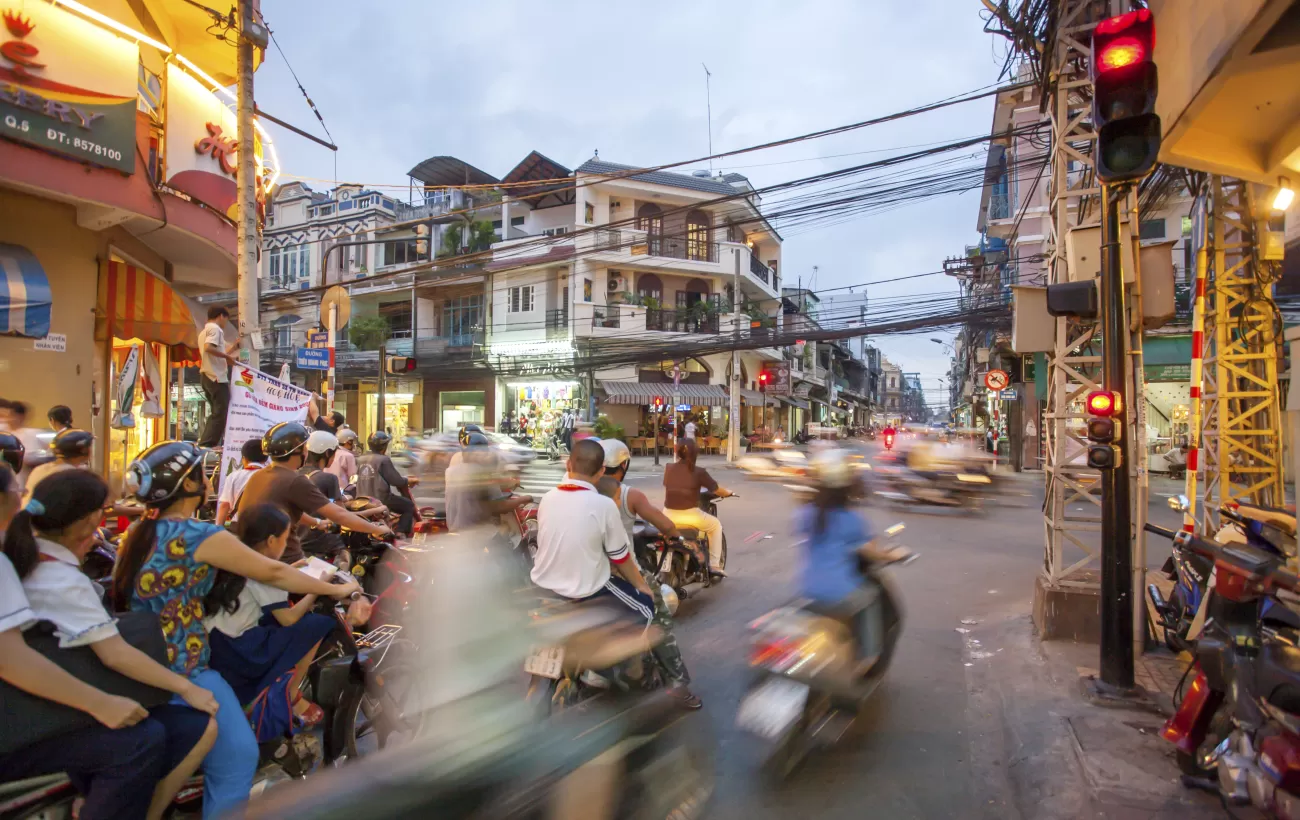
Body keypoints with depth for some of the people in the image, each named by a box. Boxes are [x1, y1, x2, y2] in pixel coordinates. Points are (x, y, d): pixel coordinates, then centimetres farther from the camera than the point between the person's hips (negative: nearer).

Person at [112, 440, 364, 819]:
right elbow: (272, 573, -14)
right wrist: (337, 589, -3)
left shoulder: (140, 532, 6)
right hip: (181, 672, -10)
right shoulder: (198, 535, -18)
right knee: (238, 756, -5)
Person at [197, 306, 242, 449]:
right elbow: (208, 348, -25)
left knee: (217, 412, 14)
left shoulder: (205, 331, 23)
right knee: (221, 413, -8)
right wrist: (227, 356, -17)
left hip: (207, 376, 10)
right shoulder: (215, 328, -7)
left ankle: (205, 445, 13)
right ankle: (207, 445, -11)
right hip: (216, 376, -10)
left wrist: (236, 343, 31)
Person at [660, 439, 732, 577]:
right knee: (716, 525, 23)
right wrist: (728, 492, 23)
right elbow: (717, 490, 1)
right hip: (690, 515, -3)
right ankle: (714, 565, 17)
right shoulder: (699, 472, -9)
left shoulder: (668, 468, 1)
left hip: (669, 515, 4)